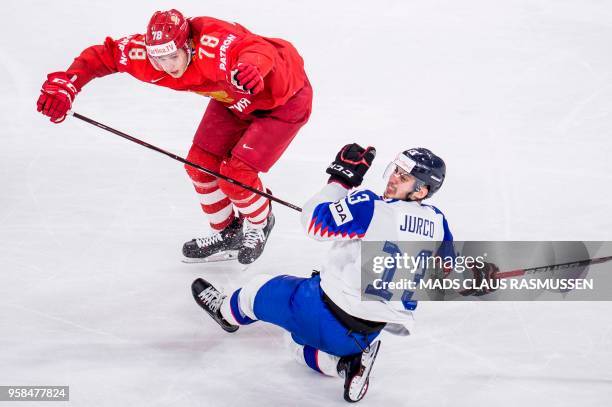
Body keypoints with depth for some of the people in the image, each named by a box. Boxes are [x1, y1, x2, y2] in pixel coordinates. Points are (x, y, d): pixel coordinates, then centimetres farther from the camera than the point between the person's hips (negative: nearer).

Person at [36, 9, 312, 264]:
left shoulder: (212, 45, -42)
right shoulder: (148, 52, -21)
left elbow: (259, 49, -60)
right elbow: (102, 55, -11)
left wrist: (250, 67, -84)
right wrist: (64, 84, -27)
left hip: (283, 98, -7)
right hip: (233, 99, 7)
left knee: (236, 173, -13)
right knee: (202, 164, 3)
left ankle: (259, 225, 20)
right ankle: (227, 233, 28)